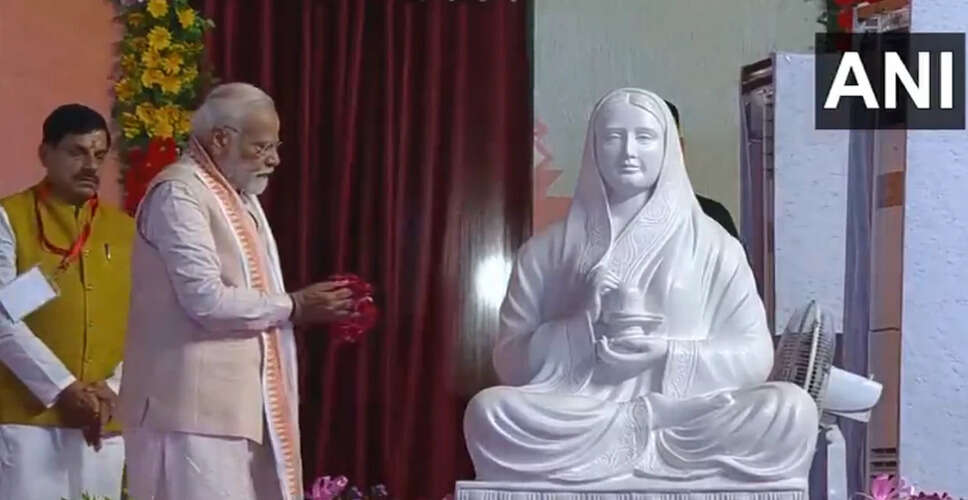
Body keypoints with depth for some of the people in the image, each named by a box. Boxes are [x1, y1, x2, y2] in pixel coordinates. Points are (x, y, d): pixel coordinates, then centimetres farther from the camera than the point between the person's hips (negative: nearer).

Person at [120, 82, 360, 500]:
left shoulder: (240, 196, 18)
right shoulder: (179, 192, -12)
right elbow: (206, 299, -20)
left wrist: (306, 307, 3)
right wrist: (292, 307, -10)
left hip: (240, 399, 9)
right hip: (195, 403, -9)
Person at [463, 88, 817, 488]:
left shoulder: (712, 245, 9)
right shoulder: (546, 251, 10)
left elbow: (753, 357, 4)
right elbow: (511, 361, 4)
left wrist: (664, 350, -12)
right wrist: (590, 325, -12)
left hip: (686, 428, 0)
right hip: (573, 427, 0)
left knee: (790, 409, -27)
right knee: (488, 412, -31)